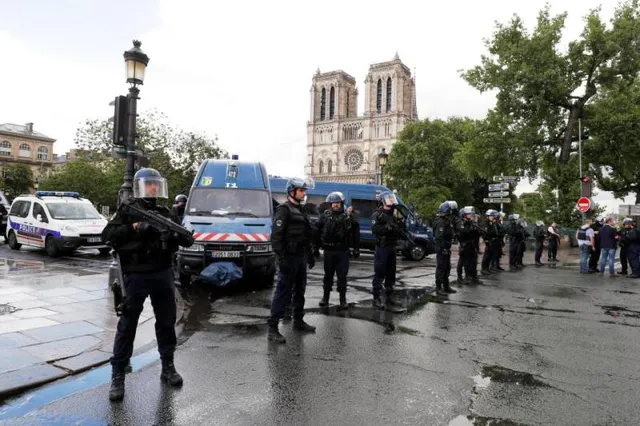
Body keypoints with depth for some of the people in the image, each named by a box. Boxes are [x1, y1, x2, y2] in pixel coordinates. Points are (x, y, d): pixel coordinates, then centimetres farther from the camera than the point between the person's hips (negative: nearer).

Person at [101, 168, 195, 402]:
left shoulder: (165, 213, 11)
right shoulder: (127, 211, 1)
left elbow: (188, 241, 7)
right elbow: (107, 235, -11)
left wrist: (176, 233, -14)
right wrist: (134, 227, -21)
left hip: (163, 274, 4)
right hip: (136, 276, -4)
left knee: (167, 322, 11)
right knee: (127, 325, 2)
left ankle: (168, 367, 26)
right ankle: (117, 376, 12)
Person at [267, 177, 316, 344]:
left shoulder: (301, 210, 16)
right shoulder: (284, 210, -11)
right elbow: (276, 236, -19)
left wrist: (310, 255, 19)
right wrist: (281, 258, -25)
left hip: (300, 258, 9)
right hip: (289, 258, -9)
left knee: (299, 291, 17)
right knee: (283, 293, -8)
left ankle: (298, 321, 30)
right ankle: (272, 328, -3)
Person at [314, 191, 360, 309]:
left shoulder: (348, 215, 1)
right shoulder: (325, 215, 2)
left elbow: (355, 232, 2)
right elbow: (317, 230, 4)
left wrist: (356, 248, -1)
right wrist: (317, 245, 2)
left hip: (343, 251, -1)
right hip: (329, 250, 1)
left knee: (342, 275, 3)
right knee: (328, 274, 12)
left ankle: (343, 299, 12)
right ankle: (325, 296, 25)